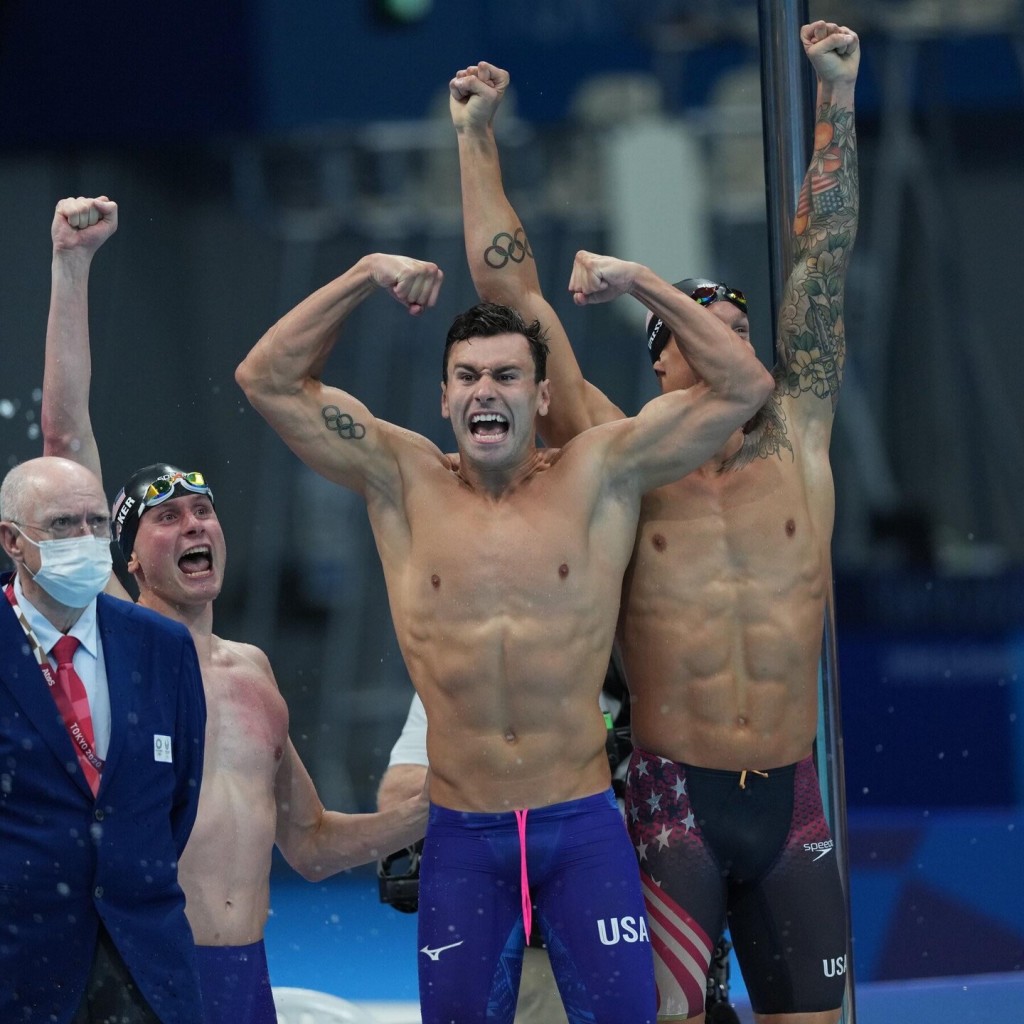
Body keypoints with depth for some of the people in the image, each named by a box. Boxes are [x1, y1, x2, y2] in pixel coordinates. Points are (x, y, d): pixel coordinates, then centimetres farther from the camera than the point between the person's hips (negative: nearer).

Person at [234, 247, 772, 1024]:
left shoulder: (599, 478, 2)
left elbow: (743, 387, 0)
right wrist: (366, 276, -3)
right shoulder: (404, 482, 4)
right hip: (461, 836, 1)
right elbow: (269, 379, 2)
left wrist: (640, 282, -4)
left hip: (585, 826, -1)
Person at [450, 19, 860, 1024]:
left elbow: (822, 262, 11)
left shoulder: (796, 444, 9)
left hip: (791, 802, 3)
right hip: (674, 800, -3)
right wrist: (475, 136, 7)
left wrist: (836, 98, 12)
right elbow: (513, 291, 4)